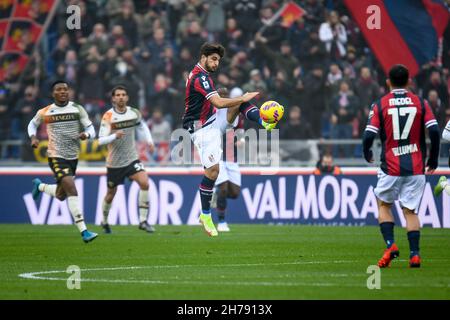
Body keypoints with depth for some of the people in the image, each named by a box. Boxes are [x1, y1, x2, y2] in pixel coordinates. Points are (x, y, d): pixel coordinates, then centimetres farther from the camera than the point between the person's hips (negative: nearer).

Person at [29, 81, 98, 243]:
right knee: (71, 188, -22)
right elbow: (32, 124, 17)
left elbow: (91, 129, 0)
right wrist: (33, 137, -3)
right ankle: (83, 231, -24)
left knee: (61, 195, 16)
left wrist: (86, 134, -24)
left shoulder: (77, 109, -1)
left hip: (73, 157, 4)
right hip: (56, 157, -4)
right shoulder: (45, 112, -2)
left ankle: (40, 186, 50)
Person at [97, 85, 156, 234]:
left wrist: (149, 141, 7)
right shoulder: (108, 116, -13)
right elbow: (101, 140, -19)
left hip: (132, 159, 2)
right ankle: (104, 221, 37)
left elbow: (142, 126, 21)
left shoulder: (134, 113, -1)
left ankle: (143, 221, -14)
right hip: (114, 162, -2)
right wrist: (115, 136, -36)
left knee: (144, 183, -20)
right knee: (111, 193, 10)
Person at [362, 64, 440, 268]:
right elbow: (434, 131, -6)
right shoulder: (420, 103, 2)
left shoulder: (379, 105, -1)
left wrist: (367, 154, 14)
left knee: (383, 205, 17)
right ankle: (414, 254, -5)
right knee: (410, 211, 7)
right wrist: (433, 160, 6)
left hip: (391, 167, -1)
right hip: (416, 167, 1)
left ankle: (390, 245, -1)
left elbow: (369, 136, -7)